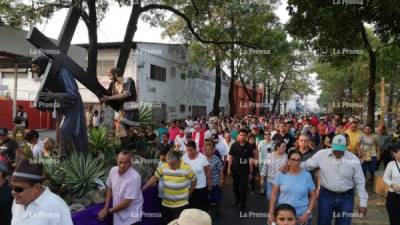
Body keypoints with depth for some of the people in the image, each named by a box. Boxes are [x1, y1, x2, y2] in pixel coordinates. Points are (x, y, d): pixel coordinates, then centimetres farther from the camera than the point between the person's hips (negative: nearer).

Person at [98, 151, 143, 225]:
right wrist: (105, 208, 3)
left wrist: (108, 211, -11)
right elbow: (109, 188, 9)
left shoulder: (134, 177, -26)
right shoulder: (113, 170, -7)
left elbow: (126, 202, -22)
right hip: (118, 213, 5)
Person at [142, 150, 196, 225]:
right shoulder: (163, 167, -8)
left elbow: (193, 181, -3)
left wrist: (187, 194, 2)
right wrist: (142, 189, -4)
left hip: (181, 204, -3)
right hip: (166, 203, 4)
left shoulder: (186, 168, -16)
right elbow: (154, 178, 0)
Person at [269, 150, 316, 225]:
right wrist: (271, 214, -3)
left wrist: (308, 213, -6)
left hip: (302, 216, 1)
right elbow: (274, 195, -1)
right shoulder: (280, 175, -4)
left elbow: (313, 196, 4)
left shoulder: (307, 175, -1)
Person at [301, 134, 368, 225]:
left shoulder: (353, 159, -8)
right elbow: (306, 165, -2)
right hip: (326, 195, 0)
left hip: (346, 197, 0)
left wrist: (363, 203, -3)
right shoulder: (322, 154, -8)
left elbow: (360, 183, -3)